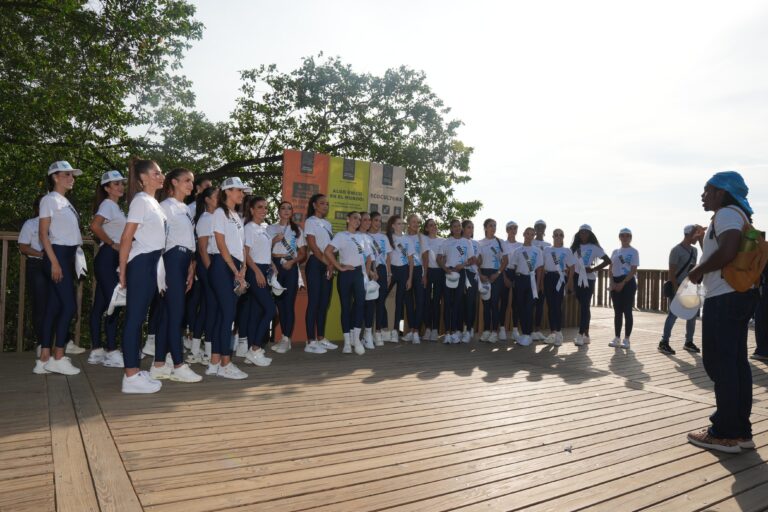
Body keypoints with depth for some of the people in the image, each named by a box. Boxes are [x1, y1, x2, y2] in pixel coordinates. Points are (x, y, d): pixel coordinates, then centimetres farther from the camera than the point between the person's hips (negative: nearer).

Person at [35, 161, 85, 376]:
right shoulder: (49, 200, -6)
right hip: (57, 254, -8)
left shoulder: (66, 202, 17)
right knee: (68, 305, -9)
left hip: (68, 255, 8)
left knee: (54, 306, 7)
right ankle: (58, 358, -2)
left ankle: (44, 359, 11)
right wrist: (54, 262, -19)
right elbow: (43, 234, -12)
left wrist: (74, 260, 11)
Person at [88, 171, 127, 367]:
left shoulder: (116, 207, 20)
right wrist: (112, 244, -14)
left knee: (101, 304, 9)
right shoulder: (108, 204, -7)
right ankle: (112, 352, -7)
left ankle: (96, 351, 15)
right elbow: (95, 226, -23)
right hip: (107, 258, -9)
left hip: (112, 259, 9)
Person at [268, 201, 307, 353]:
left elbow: (303, 254, 9)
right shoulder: (271, 229, 12)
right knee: (279, 302, 2)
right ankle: (285, 339, 10)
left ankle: (286, 339, -5)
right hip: (275, 265, 1)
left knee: (289, 302, -8)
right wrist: (275, 240, -11)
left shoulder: (297, 230, 13)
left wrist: (292, 261, -9)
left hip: (291, 267, -1)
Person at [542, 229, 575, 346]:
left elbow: (571, 268, 5)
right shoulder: (546, 249, 11)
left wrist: (569, 283, -2)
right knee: (550, 305, 5)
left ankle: (558, 333, -3)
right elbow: (542, 266, 12)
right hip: (549, 278, 3)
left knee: (558, 305, -10)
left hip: (560, 278, -3)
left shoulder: (567, 251, 6)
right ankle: (552, 333, 13)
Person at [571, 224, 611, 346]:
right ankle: (586, 335, 15)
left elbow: (608, 261, -5)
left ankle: (581, 335, -9)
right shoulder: (575, 247, 11)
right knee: (583, 306, 9)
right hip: (577, 278, 4)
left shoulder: (594, 247, -1)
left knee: (585, 306, -7)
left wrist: (593, 269, -11)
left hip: (588, 279, -4)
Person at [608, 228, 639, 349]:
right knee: (617, 312, 7)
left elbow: (633, 270, -9)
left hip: (628, 283, -5)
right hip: (615, 283, 5)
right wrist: (613, 282, -3)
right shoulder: (615, 251, 13)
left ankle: (626, 339, 1)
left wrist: (623, 283, -16)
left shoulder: (633, 251, -2)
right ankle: (617, 338, 13)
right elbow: (611, 268, 12)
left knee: (627, 311, -4)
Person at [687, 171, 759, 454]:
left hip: (724, 299, -10)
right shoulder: (739, 216, 20)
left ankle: (725, 433, 1)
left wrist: (699, 270, -13)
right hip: (740, 295, 10)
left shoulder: (726, 214, -11)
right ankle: (741, 431, 18)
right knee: (736, 363, 11)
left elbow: (728, 251, -27)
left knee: (720, 364, -5)